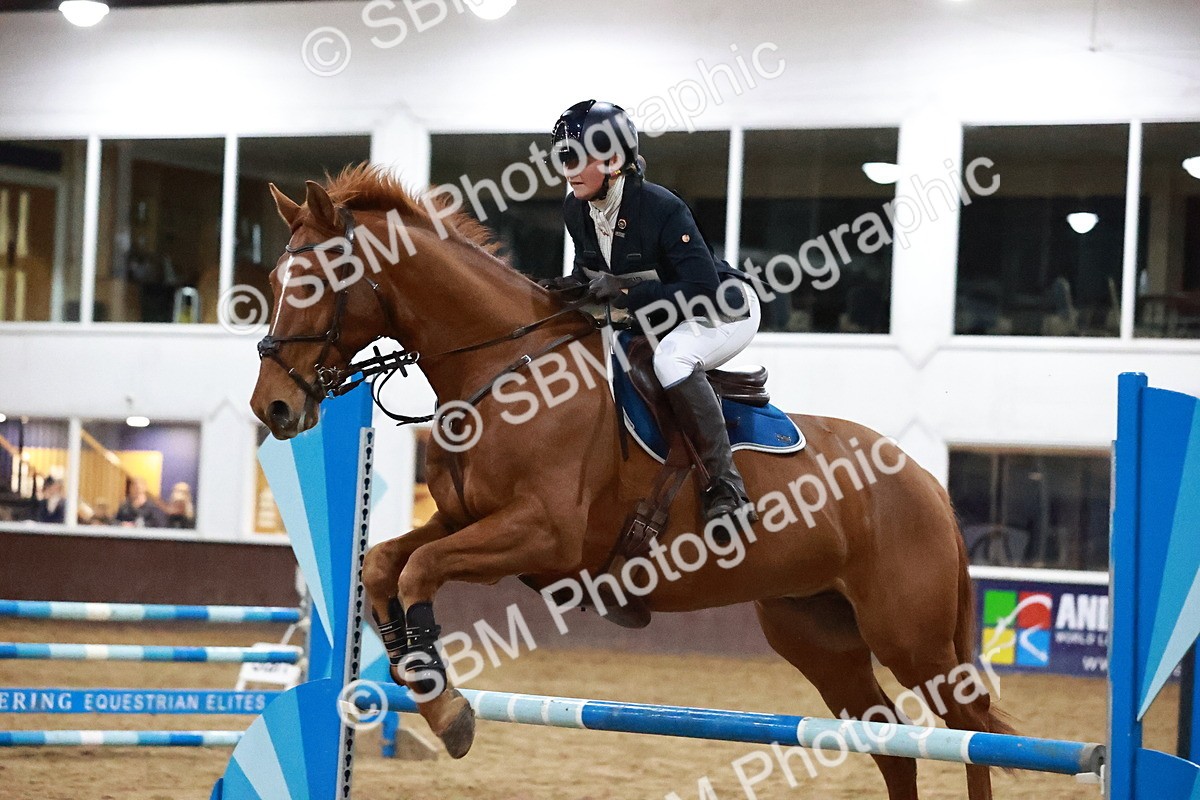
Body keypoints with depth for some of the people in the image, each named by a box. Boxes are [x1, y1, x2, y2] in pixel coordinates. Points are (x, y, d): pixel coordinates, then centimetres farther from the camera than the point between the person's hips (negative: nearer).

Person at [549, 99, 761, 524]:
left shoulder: (662, 209, -30)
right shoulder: (576, 210, -7)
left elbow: (702, 291, -32)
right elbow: (590, 264, 12)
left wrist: (624, 291, -36)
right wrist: (576, 285, -12)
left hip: (728, 313, -9)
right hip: (662, 321, 9)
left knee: (670, 358, -36)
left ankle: (726, 486, -33)